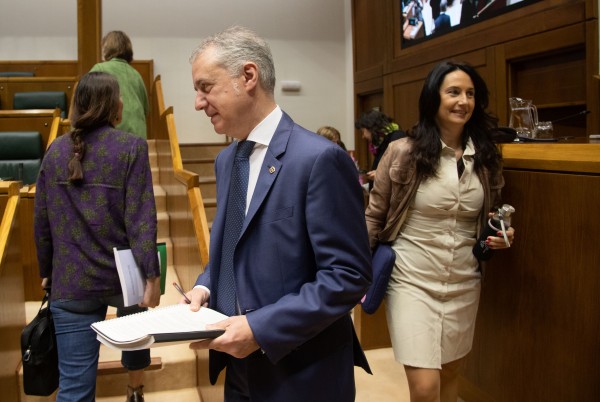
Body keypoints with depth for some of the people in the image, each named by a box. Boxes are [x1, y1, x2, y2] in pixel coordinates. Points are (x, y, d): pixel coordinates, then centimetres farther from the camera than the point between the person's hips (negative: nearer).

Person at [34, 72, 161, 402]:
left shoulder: (55, 150, 2)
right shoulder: (131, 148, -9)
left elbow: (42, 221, 6)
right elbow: (141, 218, -16)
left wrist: (47, 271, 18)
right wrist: (151, 274, -13)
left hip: (70, 283, 1)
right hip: (123, 275, -1)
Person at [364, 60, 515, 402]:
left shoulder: (487, 158, 2)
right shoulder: (403, 152, -10)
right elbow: (374, 216, -3)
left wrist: (500, 235, -5)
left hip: (465, 283, 4)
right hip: (412, 280, -4)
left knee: (451, 373, 18)